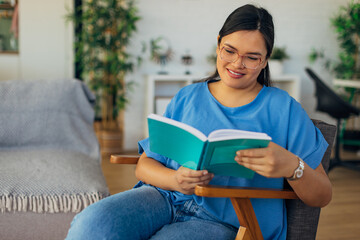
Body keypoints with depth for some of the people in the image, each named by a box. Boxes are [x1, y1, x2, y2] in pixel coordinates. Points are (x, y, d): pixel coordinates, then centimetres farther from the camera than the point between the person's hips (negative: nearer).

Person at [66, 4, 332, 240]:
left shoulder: (283, 109, 4)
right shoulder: (187, 98, 13)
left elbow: (322, 197, 0)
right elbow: (145, 164, 8)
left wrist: (291, 166, -23)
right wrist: (174, 179, -15)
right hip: (166, 197, 3)